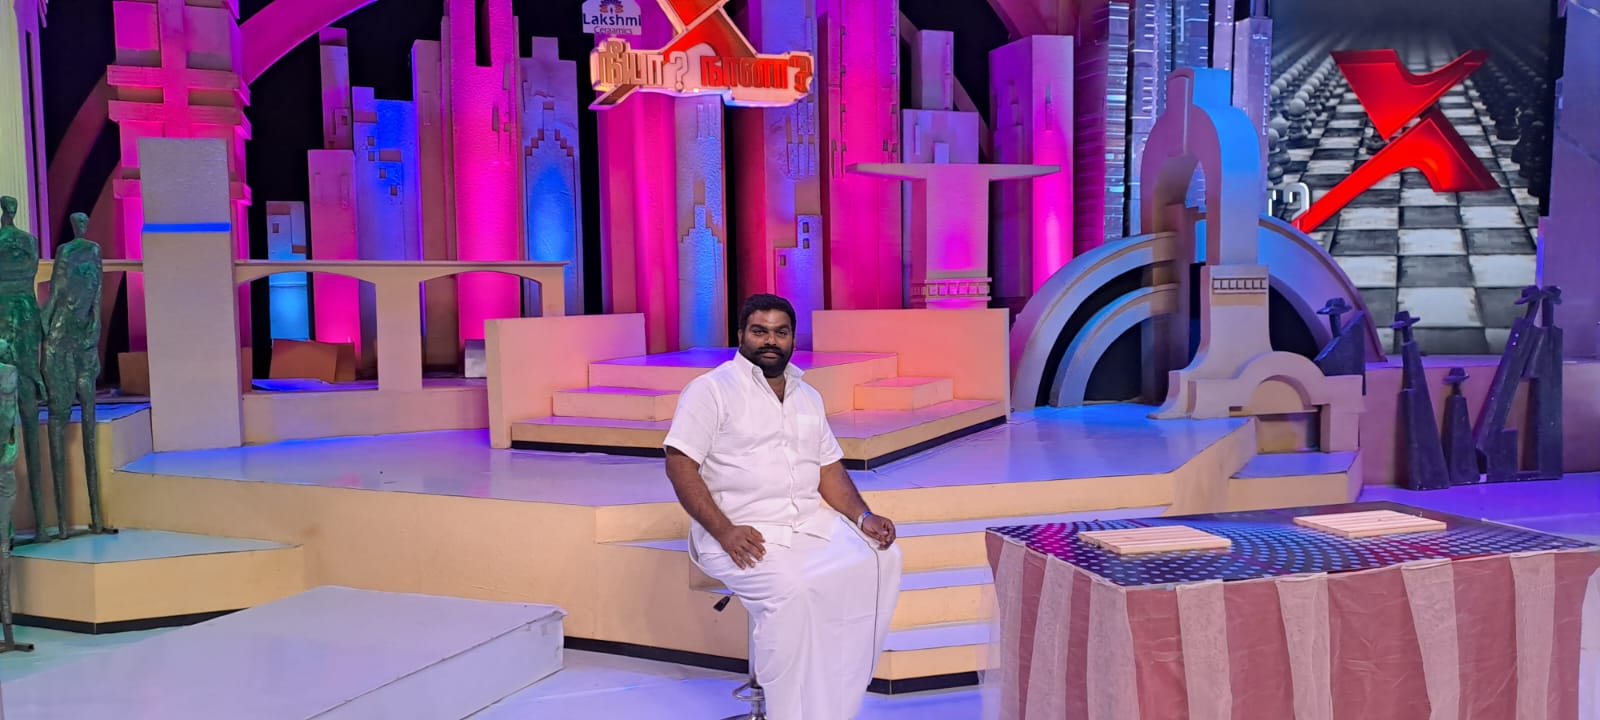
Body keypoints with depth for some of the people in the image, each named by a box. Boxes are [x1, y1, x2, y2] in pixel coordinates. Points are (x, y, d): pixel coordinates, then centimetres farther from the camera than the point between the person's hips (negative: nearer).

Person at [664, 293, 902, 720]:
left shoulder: (808, 396, 17)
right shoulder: (712, 389, -2)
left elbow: (829, 469, 17)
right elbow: (680, 465, -10)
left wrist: (862, 517, -2)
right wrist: (724, 531, -20)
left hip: (812, 522, 6)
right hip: (743, 533, -6)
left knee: (880, 559, -17)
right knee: (790, 588, -33)